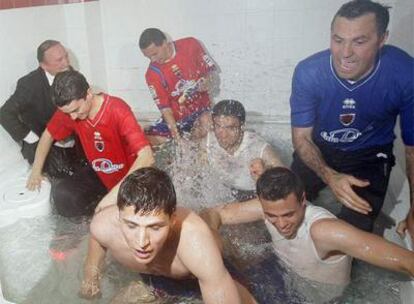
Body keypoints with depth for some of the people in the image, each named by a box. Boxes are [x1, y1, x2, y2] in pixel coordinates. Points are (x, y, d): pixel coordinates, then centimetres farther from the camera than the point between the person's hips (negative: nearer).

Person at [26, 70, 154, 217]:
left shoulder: (118, 111, -30)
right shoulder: (68, 110, -13)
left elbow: (146, 157, -40)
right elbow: (48, 135, 10)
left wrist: (116, 193, -47)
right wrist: (36, 171, 7)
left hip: (129, 175, -4)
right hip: (98, 174, 5)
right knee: (62, 197, -16)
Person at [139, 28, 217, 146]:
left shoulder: (190, 45, -7)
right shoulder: (153, 73, -8)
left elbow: (210, 69, 3)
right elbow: (164, 106, -10)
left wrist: (208, 80, -20)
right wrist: (174, 129, -24)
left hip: (202, 109, -1)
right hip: (177, 117, 2)